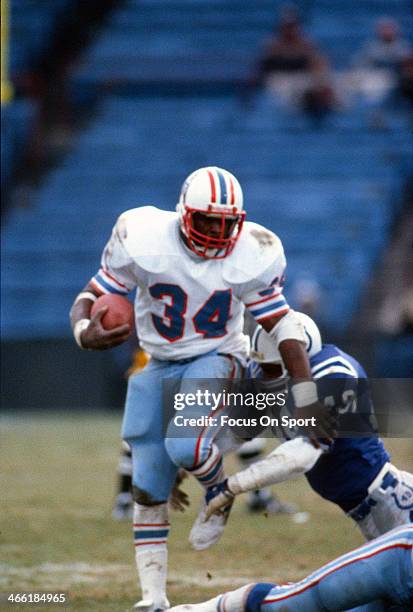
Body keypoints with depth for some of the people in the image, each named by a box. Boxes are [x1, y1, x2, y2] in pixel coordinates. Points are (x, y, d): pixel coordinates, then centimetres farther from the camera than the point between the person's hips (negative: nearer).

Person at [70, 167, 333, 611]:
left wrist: (306, 396, -14)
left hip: (215, 361, -2)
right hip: (159, 367, 2)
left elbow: (282, 325, -9)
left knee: (185, 446, -30)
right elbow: (90, 298, -12)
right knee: (148, 491, 1)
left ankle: (221, 495, 5)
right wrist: (86, 333, -36)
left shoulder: (249, 258, -18)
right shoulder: (143, 242, -20)